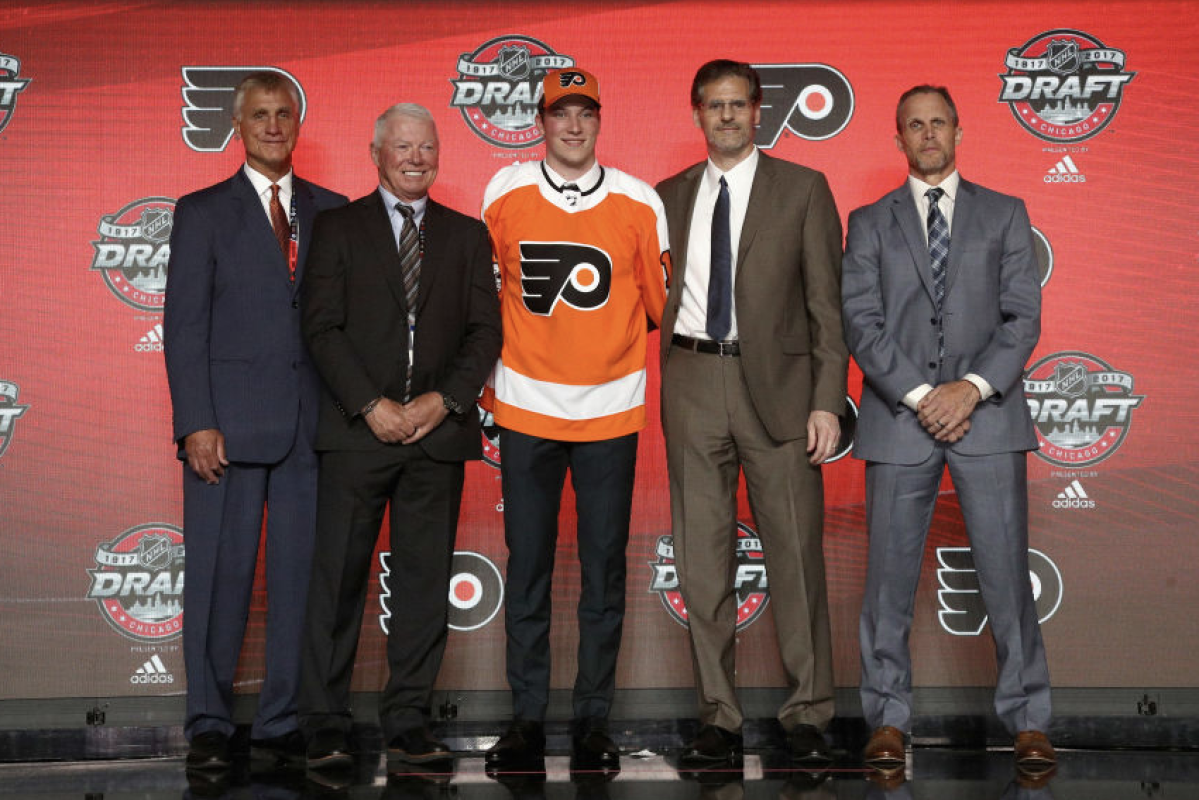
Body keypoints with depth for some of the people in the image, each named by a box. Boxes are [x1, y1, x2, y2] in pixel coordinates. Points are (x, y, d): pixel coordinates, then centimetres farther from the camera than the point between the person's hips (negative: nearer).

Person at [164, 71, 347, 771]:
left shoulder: (331, 211, 13)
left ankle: (283, 723, 14)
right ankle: (210, 725, 13)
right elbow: (184, 325, 1)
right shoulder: (203, 212, 7)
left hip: (312, 424, 2)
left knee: (300, 576, 4)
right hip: (230, 422, -2)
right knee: (220, 576, 1)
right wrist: (196, 423, -9)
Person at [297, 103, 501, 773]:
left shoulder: (467, 235, 14)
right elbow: (322, 327, -1)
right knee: (339, 580, -1)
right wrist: (371, 405, -11)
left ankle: (409, 722, 12)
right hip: (357, 431, -2)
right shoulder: (339, 228, 8)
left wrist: (443, 401, -7)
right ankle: (327, 725, 7)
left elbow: (485, 332, 7)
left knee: (426, 581, 3)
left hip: (439, 432, 2)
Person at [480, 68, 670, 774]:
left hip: (611, 411, 0)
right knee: (527, 568, 5)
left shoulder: (639, 202, -1)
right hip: (526, 408, 1)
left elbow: (659, 303, 5)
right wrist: (484, 377, 12)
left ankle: (594, 720, 15)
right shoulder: (504, 193, 2)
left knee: (605, 571, 4)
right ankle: (528, 717, 15)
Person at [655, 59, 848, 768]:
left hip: (776, 382, -2)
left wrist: (827, 401, -7)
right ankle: (719, 716, 15)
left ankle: (809, 714, 11)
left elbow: (827, 303, 0)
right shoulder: (669, 197, 14)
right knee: (702, 557, 5)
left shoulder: (803, 189, 5)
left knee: (796, 553, -1)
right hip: (693, 383, 3)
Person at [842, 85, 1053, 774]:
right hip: (899, 416, 0)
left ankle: (1028, 718, 11)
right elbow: (861, 322, 0)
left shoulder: (1005, 215, 12)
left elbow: (1024, 316, 3)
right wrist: (920, 395, -11)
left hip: (988, 411, 0)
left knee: (1007, 569, 0)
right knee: (891, 574, 3)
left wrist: (973, 387, -12)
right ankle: (890, 717, 14)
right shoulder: (869, 224, 11)